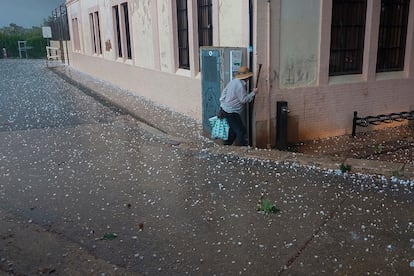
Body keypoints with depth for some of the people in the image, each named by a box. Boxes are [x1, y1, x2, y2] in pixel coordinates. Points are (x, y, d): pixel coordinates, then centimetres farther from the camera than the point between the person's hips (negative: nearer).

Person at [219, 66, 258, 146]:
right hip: (232, 112, -10)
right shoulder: (240, 85, -20)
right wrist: (253, 93, -8)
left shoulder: (232, 81, 9)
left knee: (233, 130, 20)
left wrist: (222, 106, 18)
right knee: (241, 131, -2)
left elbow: (223, 93, 14)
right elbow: (243, 100, -17)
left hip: (225, 109, 10)